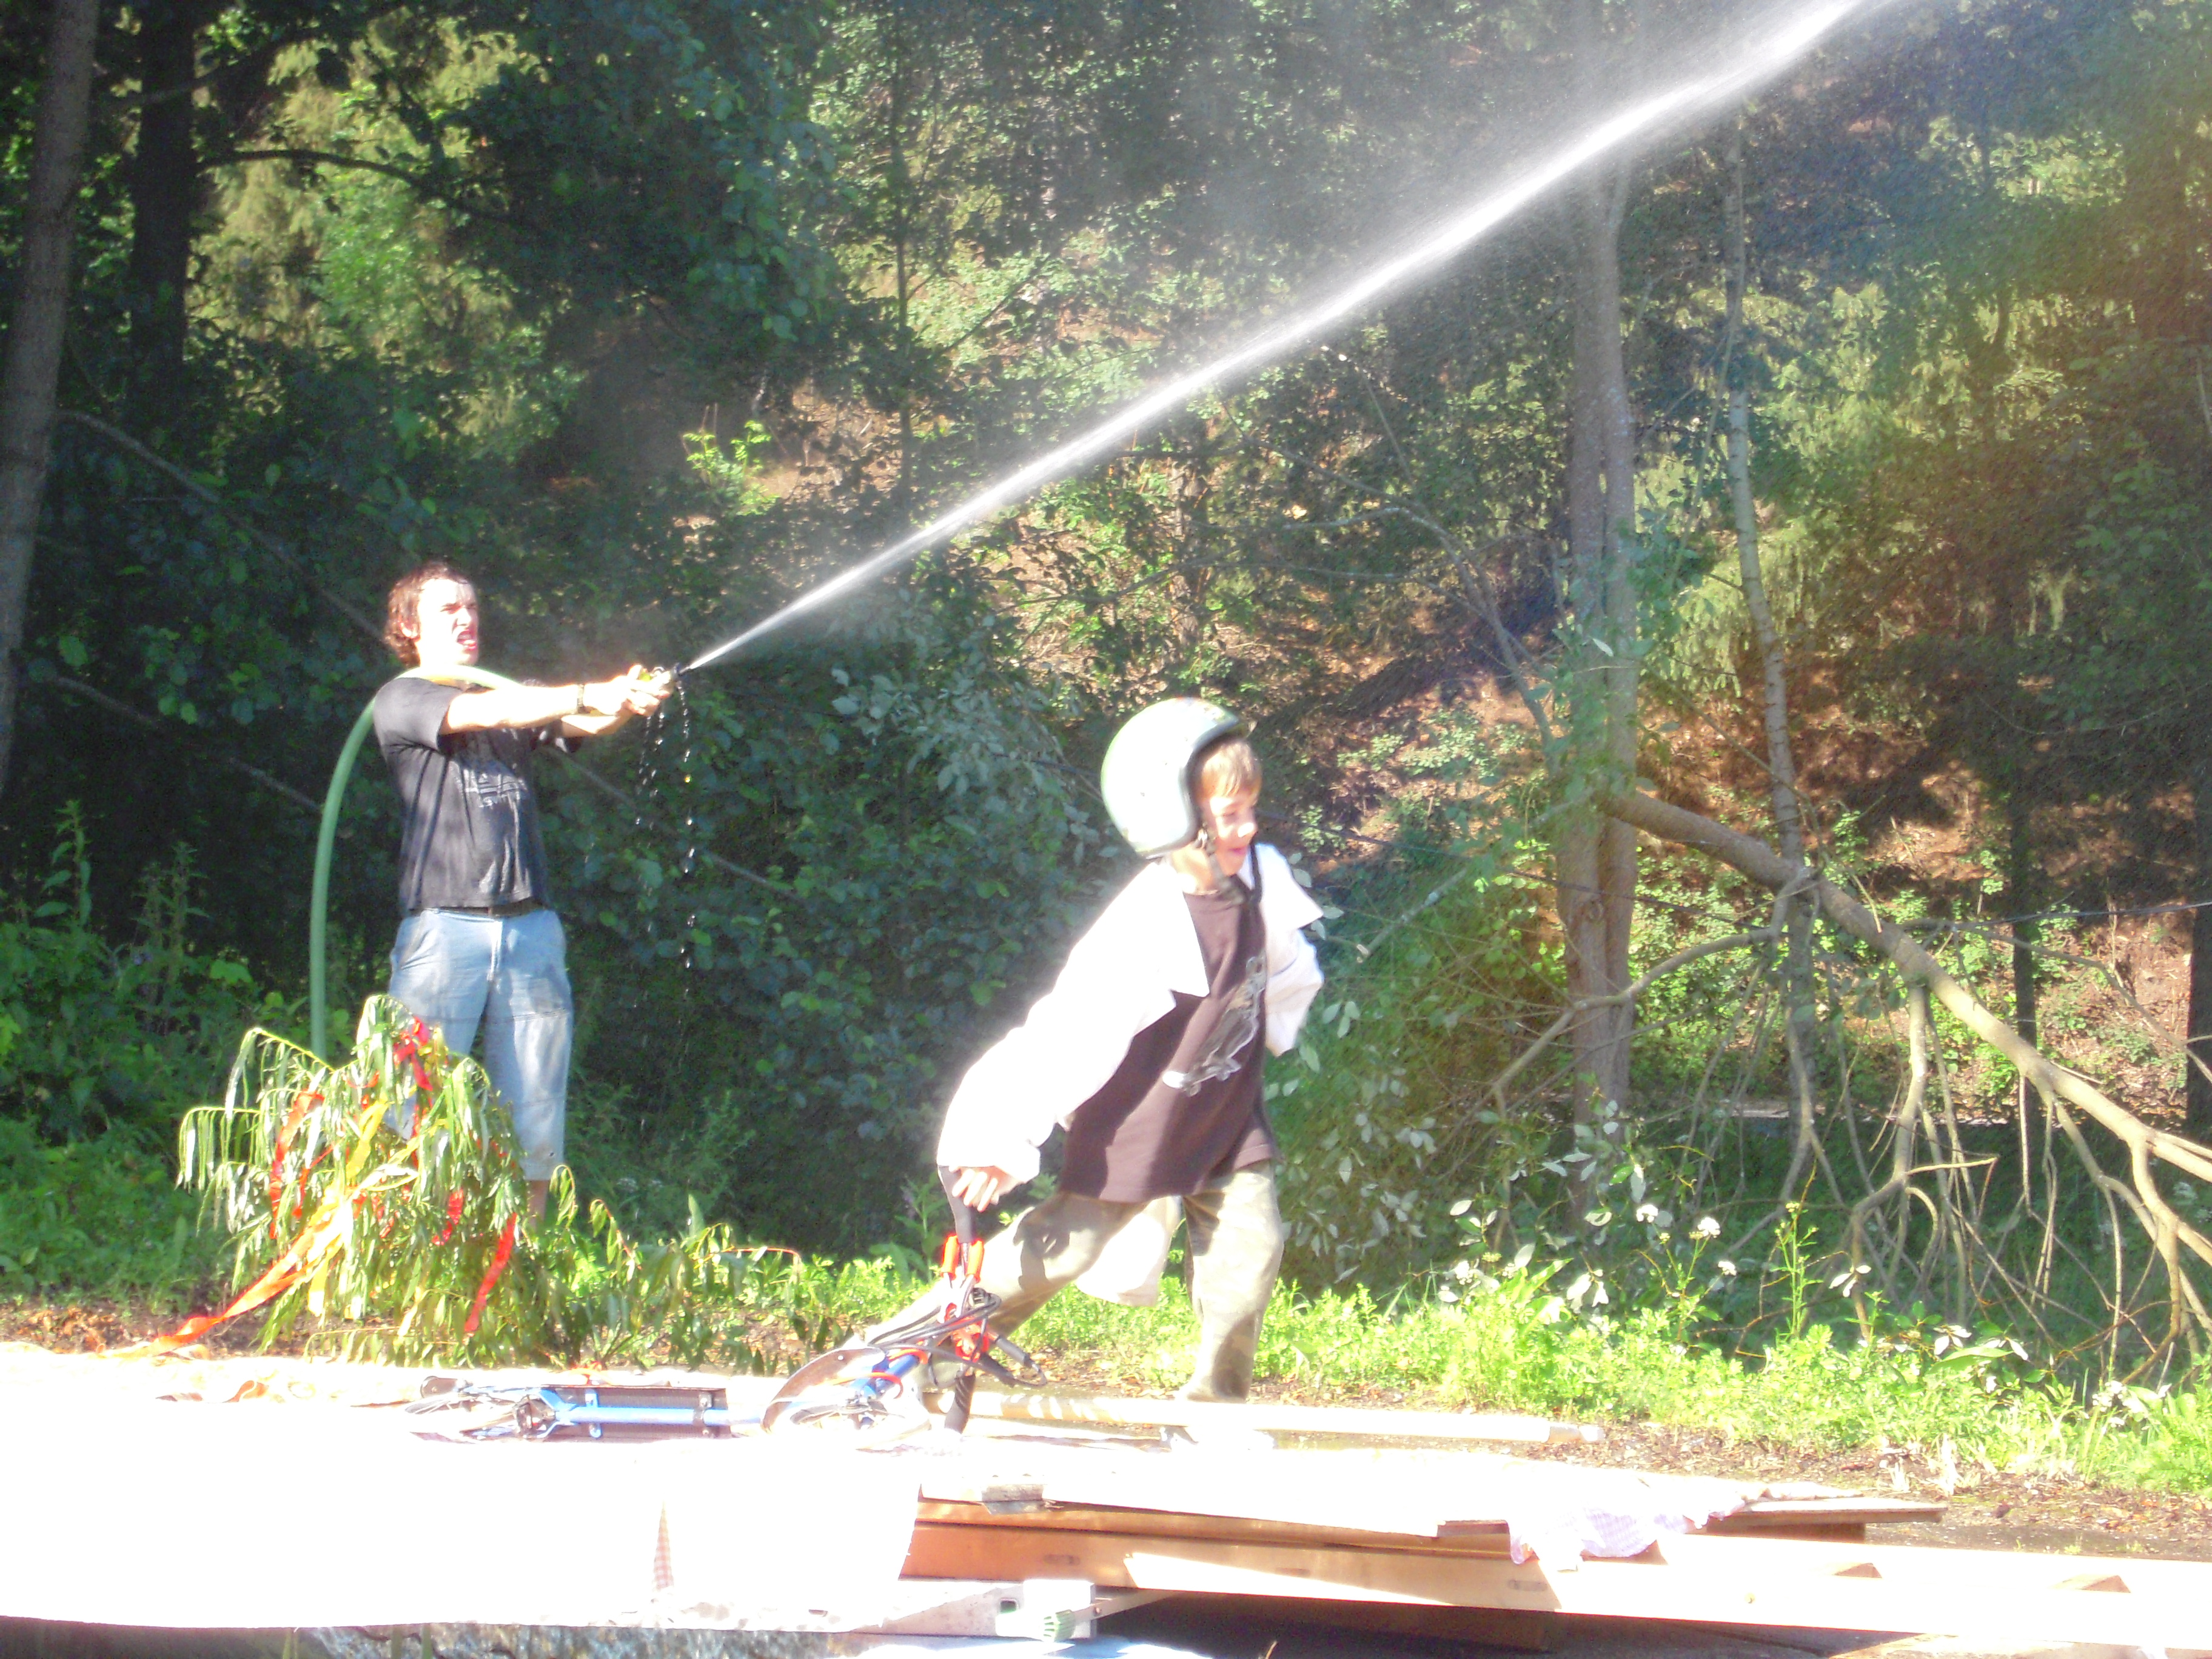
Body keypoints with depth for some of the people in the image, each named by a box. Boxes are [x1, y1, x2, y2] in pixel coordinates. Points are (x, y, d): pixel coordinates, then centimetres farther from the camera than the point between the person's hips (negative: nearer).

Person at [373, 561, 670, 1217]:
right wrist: (587, 694, -23)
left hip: (530, 928, 5)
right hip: (444, 926, -5)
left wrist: (627, 700, -22)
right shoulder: (401, 700, 6)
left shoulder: (519, 700, 21)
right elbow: (479, 714, -13)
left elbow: (586, 722, 2)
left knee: (534, 1127, 1)